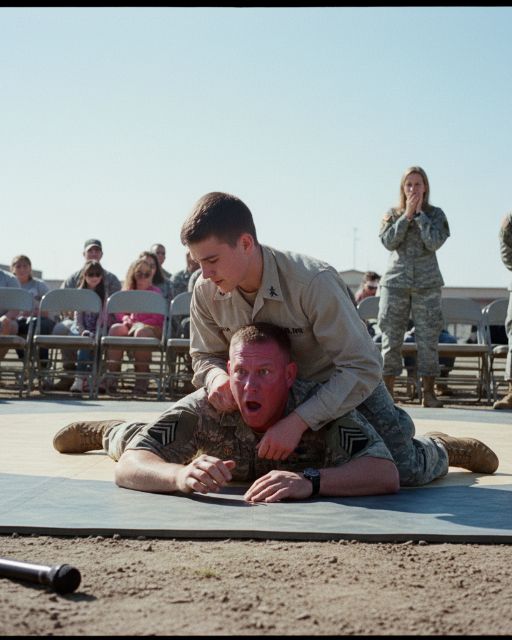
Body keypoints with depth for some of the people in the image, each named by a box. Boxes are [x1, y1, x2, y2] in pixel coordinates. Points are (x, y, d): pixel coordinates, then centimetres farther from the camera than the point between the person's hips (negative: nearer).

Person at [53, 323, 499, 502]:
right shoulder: (205, 409, -43)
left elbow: (387, 475, -56)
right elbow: (130, 467, -47)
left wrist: (309, 481, -71)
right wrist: (182, 474, -69)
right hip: (227, 436, 1)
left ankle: (443, 446, 56)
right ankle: (105, 431, 60)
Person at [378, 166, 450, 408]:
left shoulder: (435, 214, 6)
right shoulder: (392, 214, 9)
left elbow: (434, 242, -10)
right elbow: (389, 241, -6)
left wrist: (419, 213, -7)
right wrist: (407, 215, -7)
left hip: (427, 284, 0)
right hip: (395, 282, 1)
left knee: (428, 338, -2)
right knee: (391, 338, -1)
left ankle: (428, 392, 3)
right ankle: (387, 390, 4)